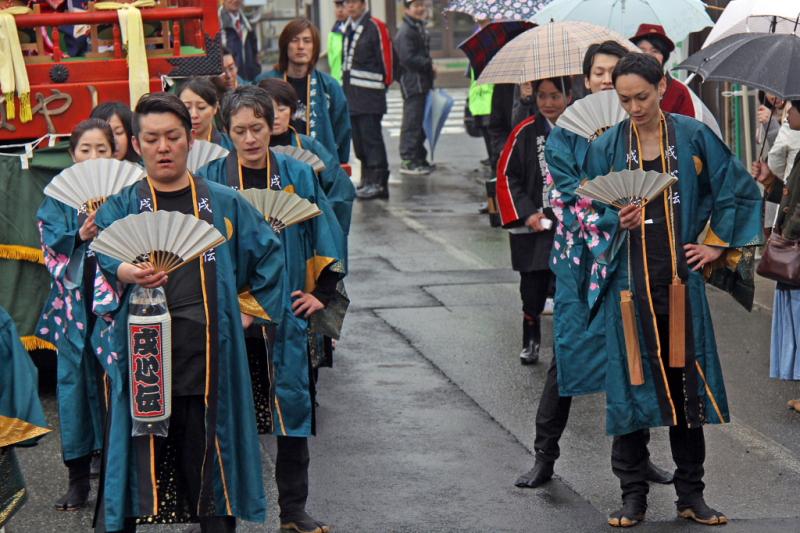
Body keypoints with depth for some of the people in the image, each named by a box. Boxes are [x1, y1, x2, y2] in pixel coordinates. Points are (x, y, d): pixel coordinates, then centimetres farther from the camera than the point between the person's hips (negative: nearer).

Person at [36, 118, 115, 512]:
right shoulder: (60, 198, 6)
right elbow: (53, 251, -2)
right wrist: (80, 236, -19)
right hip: (75, 304, 1)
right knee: (75, 380, 1)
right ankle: (79, 476, 8)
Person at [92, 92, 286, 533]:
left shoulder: (224, 204, 12)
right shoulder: (120, 207, 7)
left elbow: (270, 253, 19)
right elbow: (103, 258, -12)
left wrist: (250, 310, 11)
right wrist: (125, 273, -33)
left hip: (208, 356, 1)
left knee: (209, 460, 4)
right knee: (136, 459, -3)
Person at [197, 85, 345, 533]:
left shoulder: (297, 175, 2)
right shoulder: (211, 178, -1)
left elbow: (327, 237, 8)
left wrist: (321, 294, 4)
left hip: (286, 310, 1)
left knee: (292, 404, 4)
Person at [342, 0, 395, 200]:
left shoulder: (376, 27, -11)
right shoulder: (347, 29, 15)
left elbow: (386, 57, -10)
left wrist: (385, 83, -4)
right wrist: (346, 86, 17)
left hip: (370, 94, -8)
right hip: (351, 94, 8)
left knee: (371, 139, -9)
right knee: (358, 139, 12)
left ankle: (377, 183, -7)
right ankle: (367, 180, 20)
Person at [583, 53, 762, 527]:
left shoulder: (692, 137, 2)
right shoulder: (607, 146, 3)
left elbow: (740, 191, 9)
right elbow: (593, 213, 6)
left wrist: (717, 244, 5)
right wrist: (617, 221, -14)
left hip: (680, 276, 0)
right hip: (630, 280, 0)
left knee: (687, 380, 4)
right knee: (632, 380, 1)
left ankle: (691, 494, 14)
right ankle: (633, 496, 10)